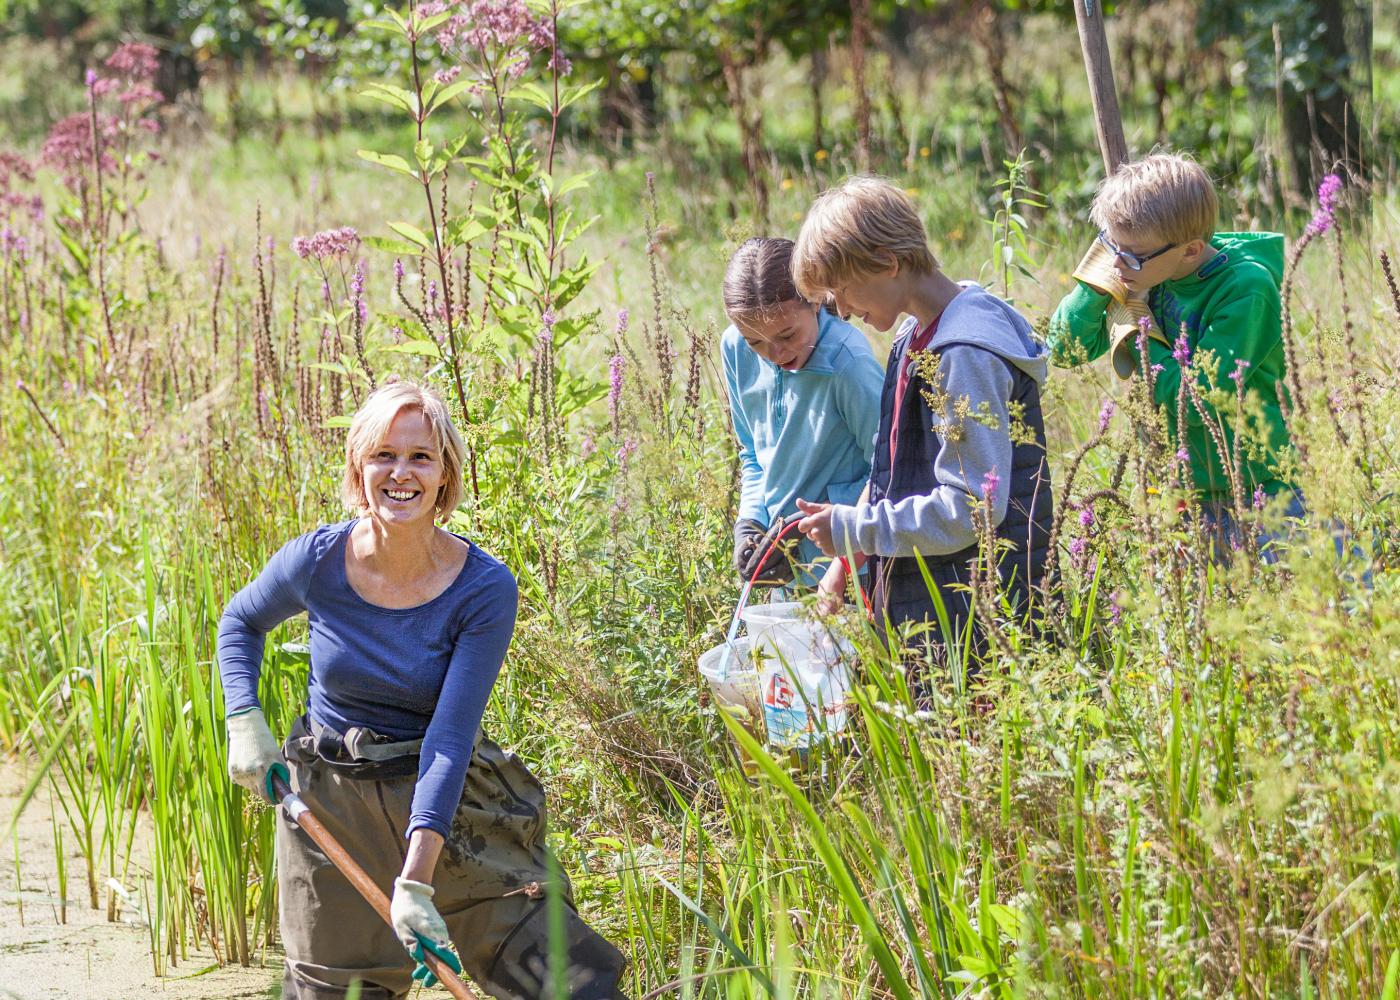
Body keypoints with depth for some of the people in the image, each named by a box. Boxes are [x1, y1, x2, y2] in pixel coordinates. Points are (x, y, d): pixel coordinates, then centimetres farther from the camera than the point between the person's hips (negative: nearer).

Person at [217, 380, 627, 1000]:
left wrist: (415, 883, -29)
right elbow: (240, 621, 12)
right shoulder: (318, 561, -12)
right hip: (328, 804, 1)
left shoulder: (484, 590, -16)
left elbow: (449, 740, -22)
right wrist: (245, 725, -4)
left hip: (444, 802, -1)